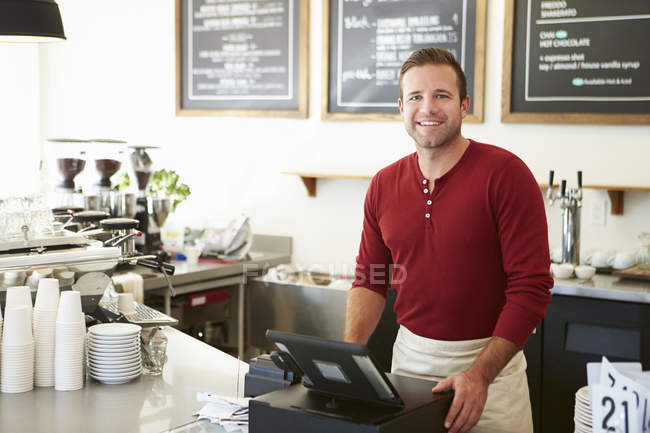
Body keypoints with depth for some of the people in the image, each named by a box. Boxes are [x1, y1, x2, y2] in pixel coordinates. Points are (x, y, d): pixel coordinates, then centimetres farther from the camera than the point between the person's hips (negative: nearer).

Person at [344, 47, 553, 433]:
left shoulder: (505, 173, -13)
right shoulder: (384, 185, 3)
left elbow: (531, 288, -15)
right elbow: (370, 280, 9)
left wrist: (479, 374, -22)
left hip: (490, 357, -4)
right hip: (409, 356, 4)